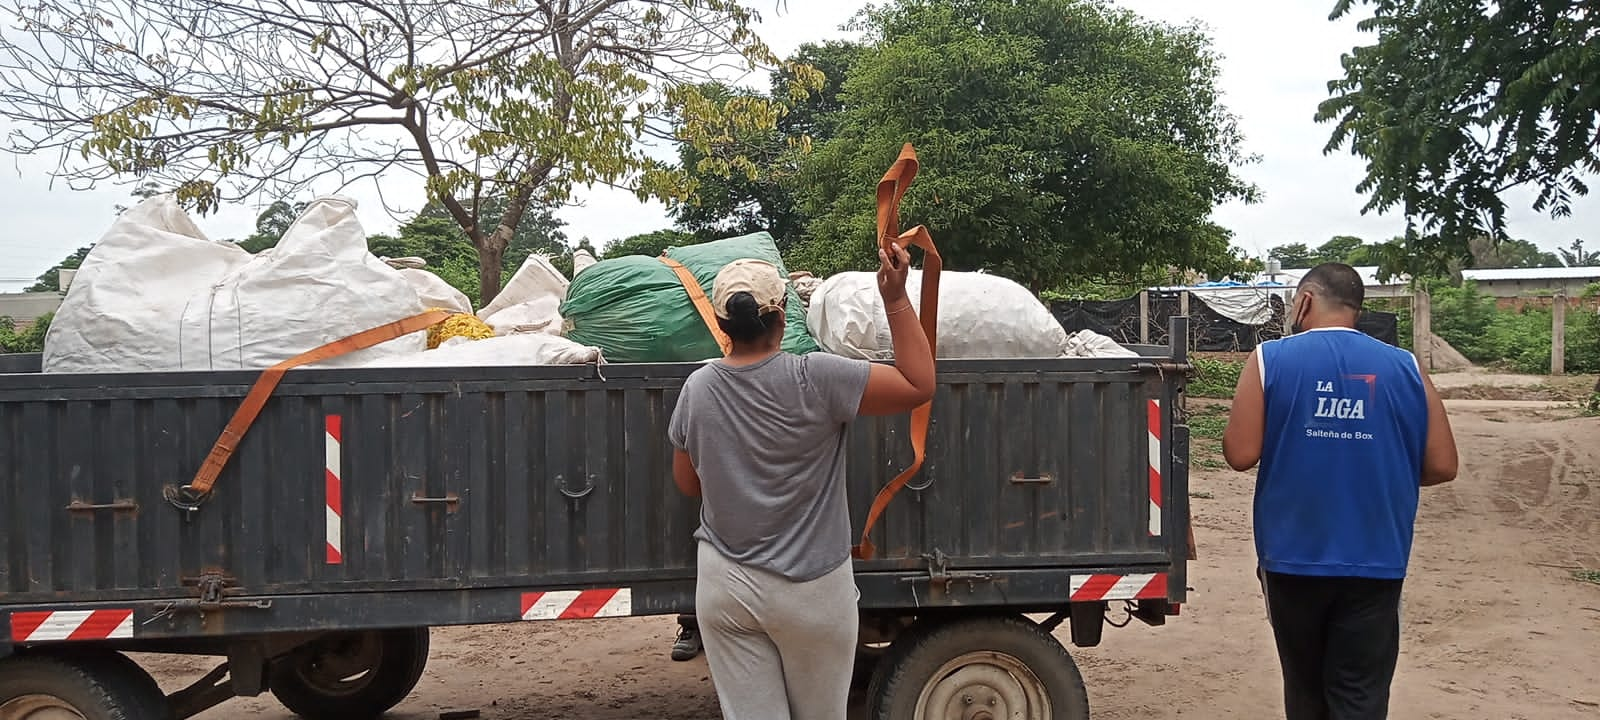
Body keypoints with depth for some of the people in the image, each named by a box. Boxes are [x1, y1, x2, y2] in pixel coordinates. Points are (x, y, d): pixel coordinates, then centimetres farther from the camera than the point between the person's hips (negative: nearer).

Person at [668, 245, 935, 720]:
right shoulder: (815, 379, -17)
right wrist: (896, 299, -10)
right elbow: (919, 385, -13)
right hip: (812, 590, -3)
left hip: (724, 585, 3)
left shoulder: (697, 389, -4)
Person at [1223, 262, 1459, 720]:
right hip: (1375, 560, 1)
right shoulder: (1405, 368, 1)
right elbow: (1442, 466, 1)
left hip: (1293, 557, -1)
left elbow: (1240, 455, -12)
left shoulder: (1270, 359, -6)